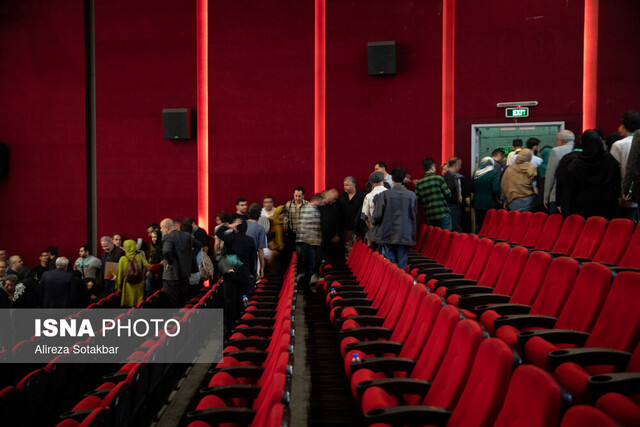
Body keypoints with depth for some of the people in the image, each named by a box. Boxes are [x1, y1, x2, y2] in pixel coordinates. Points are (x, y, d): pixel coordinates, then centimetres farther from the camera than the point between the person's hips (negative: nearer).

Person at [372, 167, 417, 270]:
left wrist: (375, 222, 17)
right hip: (405, 236, 1)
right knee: (402, 266, 7)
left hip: (388, 235, -1)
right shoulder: (412, 195, -2)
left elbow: (377, 216, -5)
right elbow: (414, 214, 8)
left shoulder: (384, 195, -7)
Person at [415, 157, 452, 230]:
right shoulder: (439, 178, -8)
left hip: (429, 216, 4)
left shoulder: (419, 184, 3)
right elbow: (448, 194, -7)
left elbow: (418, 200, 3)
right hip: (443, 215, -4)